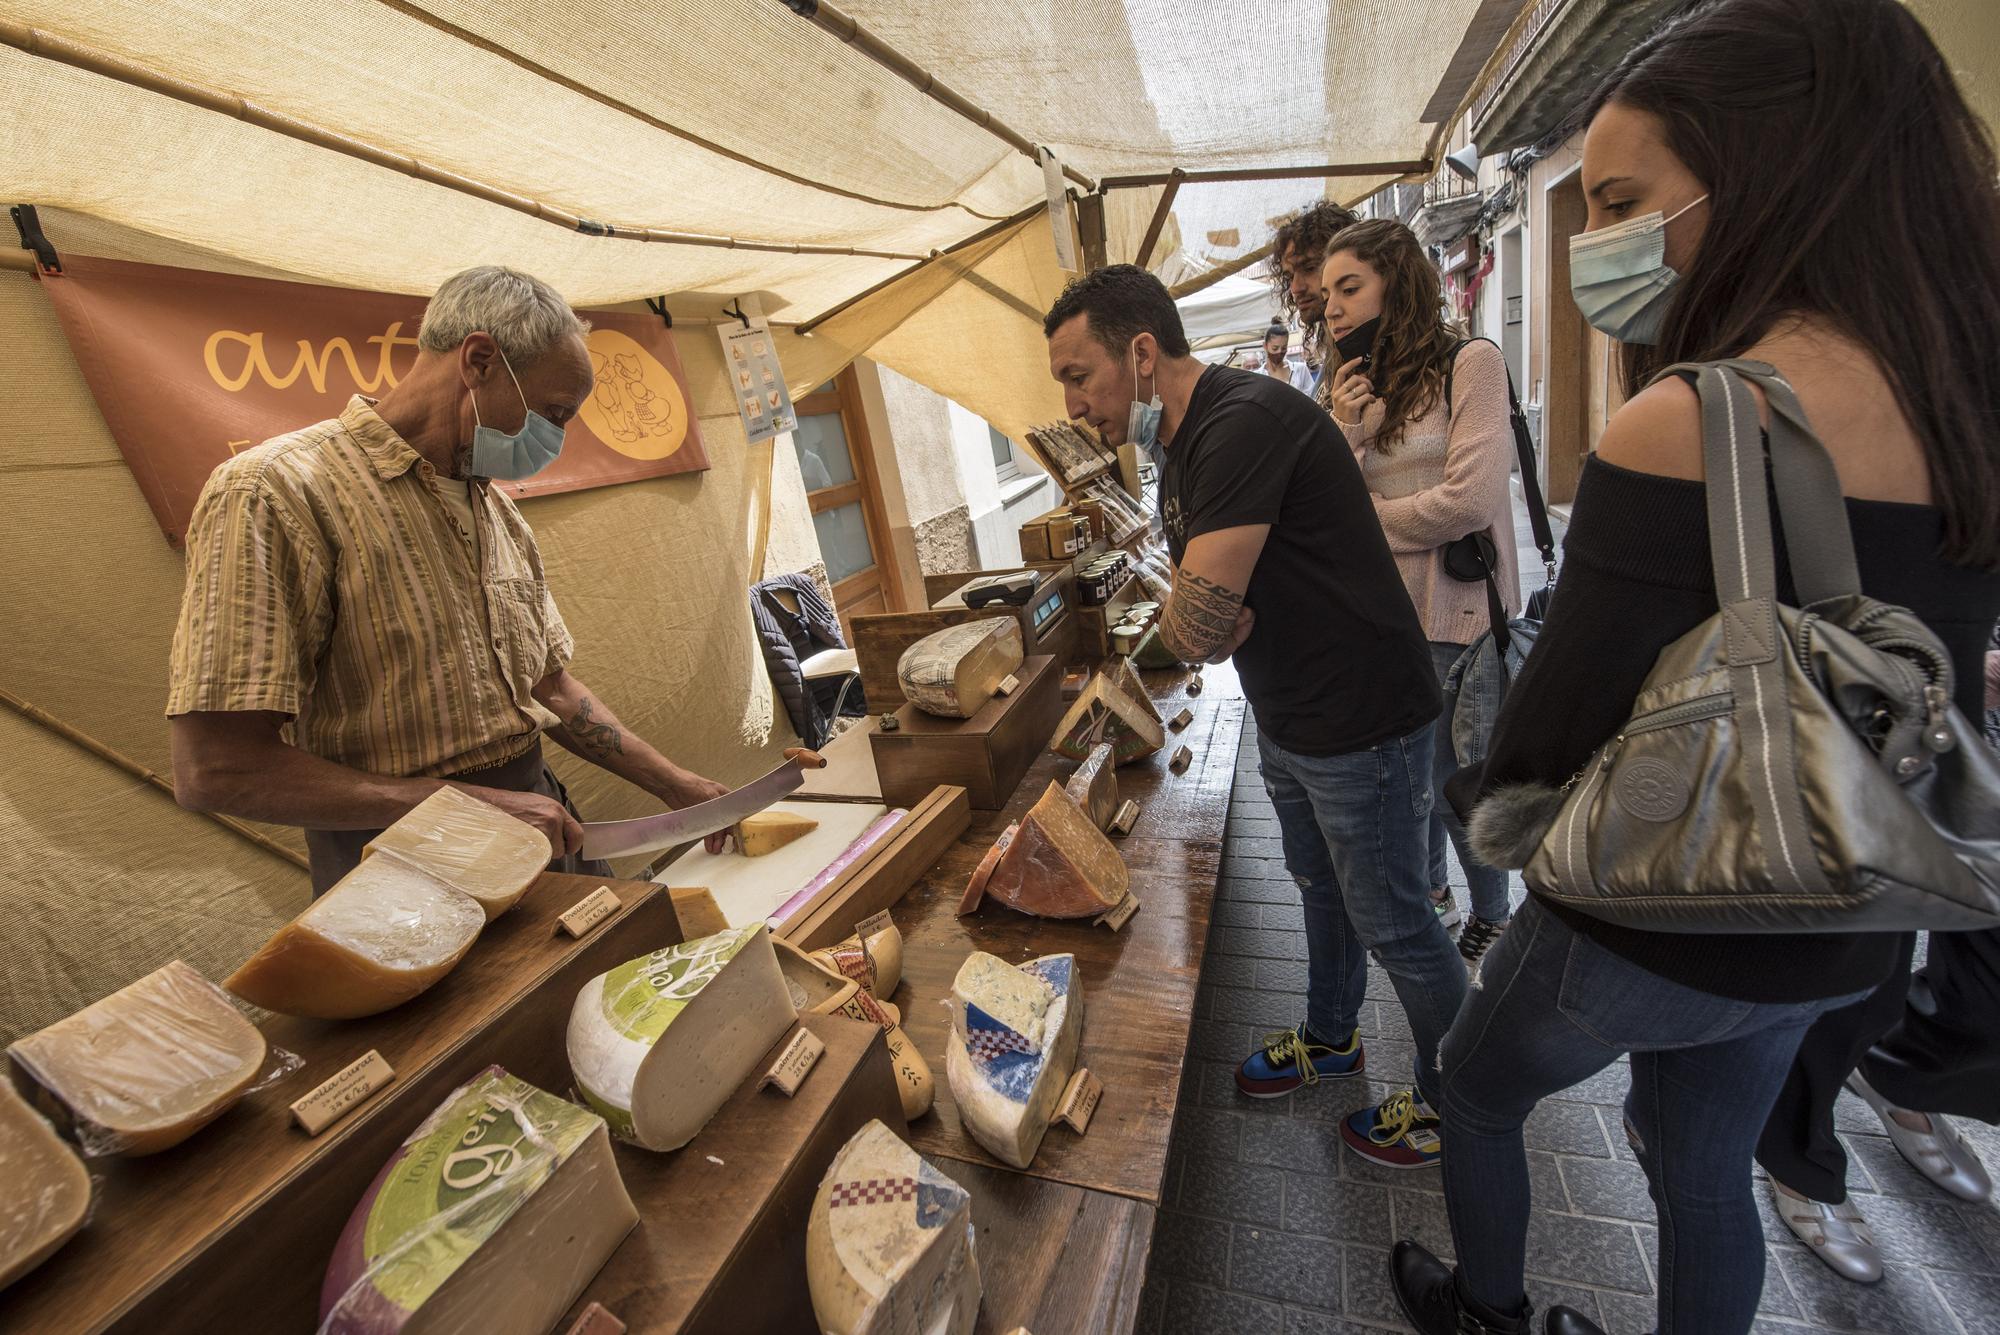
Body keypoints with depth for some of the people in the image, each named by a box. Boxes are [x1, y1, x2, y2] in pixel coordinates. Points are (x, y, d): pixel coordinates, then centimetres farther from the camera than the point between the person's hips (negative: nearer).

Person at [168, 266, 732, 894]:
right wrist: (468, 804, -22)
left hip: (545, 838, 6)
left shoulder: (501, 515, 9)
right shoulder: (275, 491, -15)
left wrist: (678, 786, 6)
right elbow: (214, 770, -19)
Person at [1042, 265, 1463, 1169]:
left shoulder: (1244, 422, -27)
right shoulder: (1183, 447, 7)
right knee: (1319, 885, 25)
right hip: (1285, 720, 9)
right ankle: (1330, 1039, 50)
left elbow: (1195, 627, -33)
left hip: (1360, 724, -9)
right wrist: (1205, 616, -15)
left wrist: (1191, 617, -9)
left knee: (1393, 925, 10)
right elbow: (1197, 619, 10)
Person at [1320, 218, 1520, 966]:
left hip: (1457, 616, -5)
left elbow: (1471, 499, -18)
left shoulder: (1470, 363, -7)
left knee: (1458, 782, 7)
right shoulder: (1362, 389, 10)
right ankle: (1431, 891, 41)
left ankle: (1491, 920, 33)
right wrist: (1343, 433, -11)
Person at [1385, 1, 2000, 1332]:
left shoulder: (1688, 426, -28)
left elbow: (1562, 732, -26)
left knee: (1476, 1091, 25)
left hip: (1654, 927, -6)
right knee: (1707, 1172, 29)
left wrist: (1498, 814, -6)